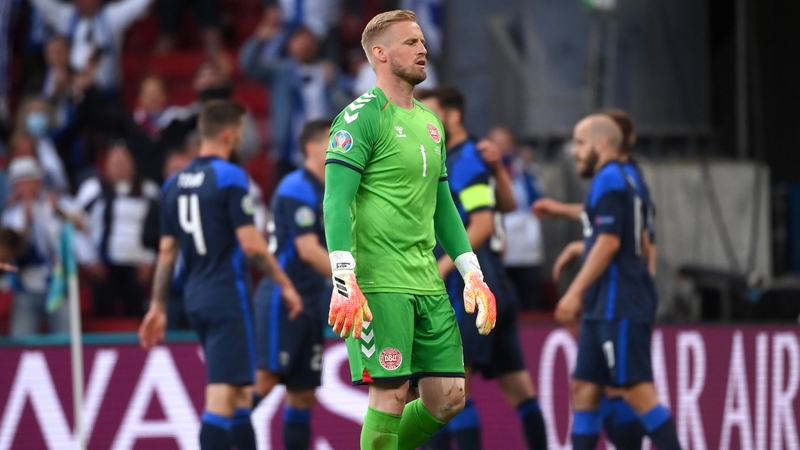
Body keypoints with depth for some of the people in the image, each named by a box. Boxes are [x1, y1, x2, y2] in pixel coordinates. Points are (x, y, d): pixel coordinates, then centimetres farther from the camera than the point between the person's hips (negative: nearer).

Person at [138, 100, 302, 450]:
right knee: (222, 394, -11)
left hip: (195, 298, 8)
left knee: (240, 390, 17)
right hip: (227, 296, -8)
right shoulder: (230, 177, -11)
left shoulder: (175, 183, 10)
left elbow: (166, 251, 12)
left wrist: (158, 306, 16)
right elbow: (250, 243, -15)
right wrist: (285, 284, -6)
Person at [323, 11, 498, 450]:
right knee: (391, 395, -7)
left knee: (448, 398, 5)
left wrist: (473, 275, 17)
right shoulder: (362, 116, -7)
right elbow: (336, 202, -14)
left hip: (428, 284, 8)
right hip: (379, 286, -8)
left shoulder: (429, 123, 18)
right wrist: (344, 282, -24)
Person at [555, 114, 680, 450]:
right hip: (605, 309, 10)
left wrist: (575, 292, -19)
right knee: (583, 387, 8)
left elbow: (608, 243, -19)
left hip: (620, 308, -10)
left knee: (637, 391, -11)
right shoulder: (619, 181, 20)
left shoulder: (609, 181, -10)